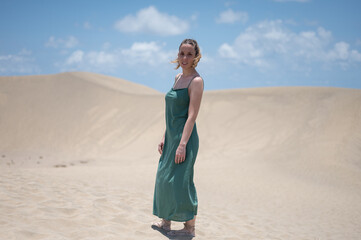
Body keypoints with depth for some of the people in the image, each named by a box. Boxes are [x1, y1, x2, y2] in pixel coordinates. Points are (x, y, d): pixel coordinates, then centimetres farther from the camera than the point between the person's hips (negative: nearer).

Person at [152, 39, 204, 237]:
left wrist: (182, 144, -23)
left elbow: (192, 116, -18)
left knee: (180, 181, -5)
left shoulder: (196, 81, -12)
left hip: (185, 136, -9)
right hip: (172, 136, 9)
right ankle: (166, 221, 29)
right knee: (164, 178, 15)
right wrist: (164, 137, 15)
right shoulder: (178, 78, 13)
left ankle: (190, 227, 7)